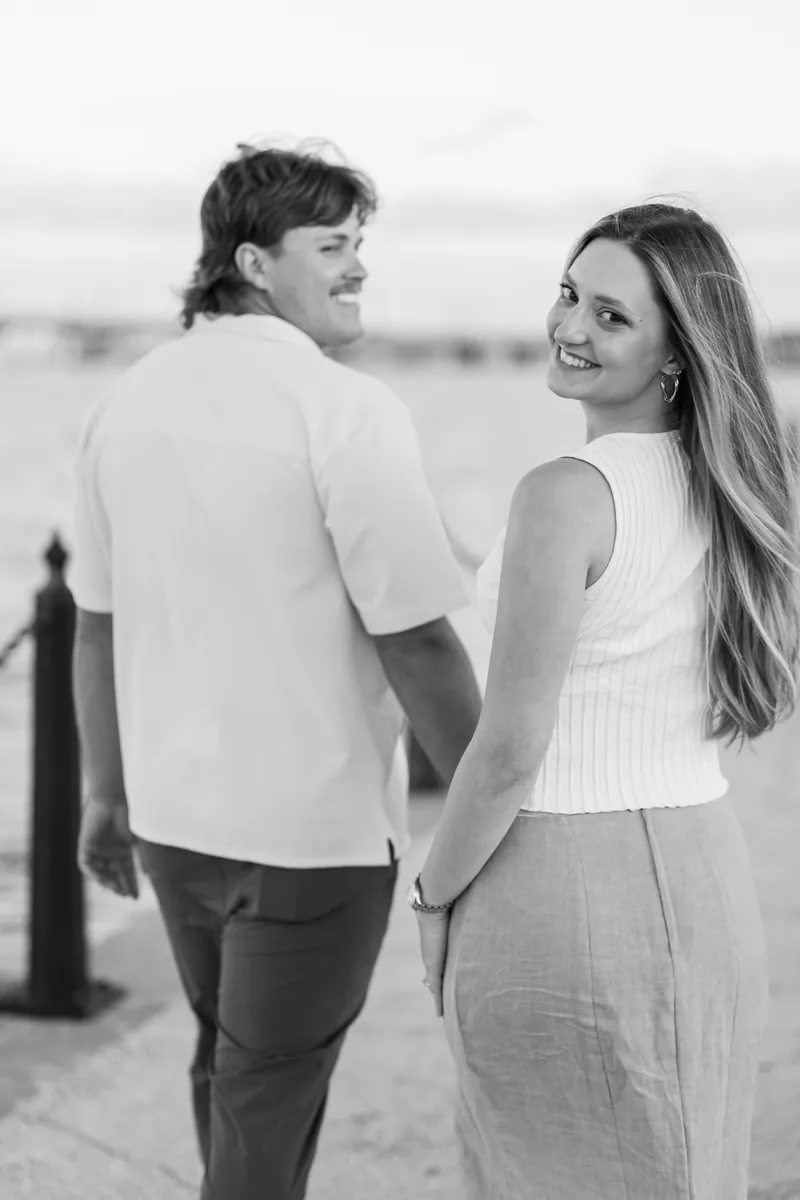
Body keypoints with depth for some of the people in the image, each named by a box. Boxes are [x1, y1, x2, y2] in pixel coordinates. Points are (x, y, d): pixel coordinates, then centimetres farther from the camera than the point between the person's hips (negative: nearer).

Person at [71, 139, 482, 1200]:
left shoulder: (133, 399, 2)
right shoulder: (348, 412, -18)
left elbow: (97, 622, 8)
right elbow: (415, 643, -19)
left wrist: (108, 793, 19)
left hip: (174, 807, 6)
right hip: (314, 827, -6)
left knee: (228, 1059, 25)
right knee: (267, 1106, 8)